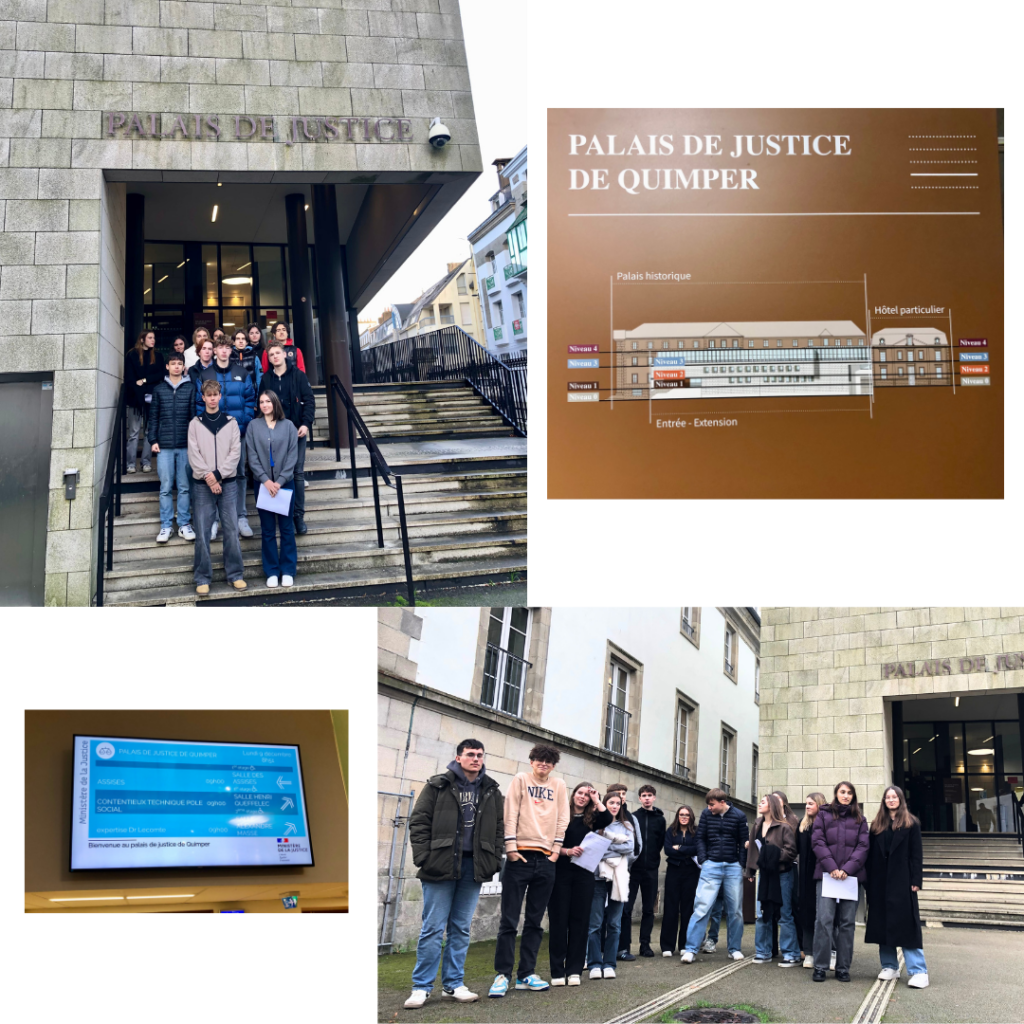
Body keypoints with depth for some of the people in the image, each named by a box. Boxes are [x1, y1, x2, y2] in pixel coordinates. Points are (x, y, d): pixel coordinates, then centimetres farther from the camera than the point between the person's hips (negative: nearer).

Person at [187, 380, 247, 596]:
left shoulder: (231, 422, 7)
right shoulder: (195, 424, 5)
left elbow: (235, 452, -1)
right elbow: (193, 455, -2)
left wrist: (218, 474, -12)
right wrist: (209, 478, -12)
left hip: (227, 483, 1)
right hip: (203, 485, -1)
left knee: (231, 530, 0)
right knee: (202, 532, -2)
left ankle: (234, 574, 9)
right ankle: (202, 578, 4)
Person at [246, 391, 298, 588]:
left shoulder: (288, 425, 2)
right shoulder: (253, 426, 3)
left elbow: (292, 455, -1)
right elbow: (252, 456, -1)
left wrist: (280, 481, -10)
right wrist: (265, 479, -12)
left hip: (284, 482, 0)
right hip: (263, 483, 0)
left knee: (286, 527, 3)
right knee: (267, 529, 4)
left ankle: (288, 571, 9)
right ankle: (271, 572, 9)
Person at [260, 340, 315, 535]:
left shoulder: (298, 375, 0)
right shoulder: (266, 379, 7)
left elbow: (309, 400, -3)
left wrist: (306, 423, -14)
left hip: (297, 430, -2)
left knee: (298, 473, -1)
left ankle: (299, 515, 4)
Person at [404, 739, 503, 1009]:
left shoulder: (491, 791, 12)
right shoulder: (438, 785, 1)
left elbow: (499, 827, 15)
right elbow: (419, 822, -2)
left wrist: (494, 859, 5)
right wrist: (423, 857, -9)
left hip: (474, 866, 4)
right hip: (441, 865, -4)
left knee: (461, 928, 8)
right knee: (433, 927, -3)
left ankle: (453, 984, 15)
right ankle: (422, 987, 2)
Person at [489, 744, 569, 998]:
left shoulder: (559, 785, 13)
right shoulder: (521, 779, 3)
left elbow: (562, 819, 11)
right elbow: (510, 813, -3)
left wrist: (556, 850, 2)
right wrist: (511, 847, -10)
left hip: (545, 859, 4)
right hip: (520, 856, -3)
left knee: (535, 921, 7)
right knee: (509, 920, -5)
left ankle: (526, 973, 13)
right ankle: (502, 974, -1)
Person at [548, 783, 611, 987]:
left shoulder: (592, 819, 12)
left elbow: (607, 819, -9)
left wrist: (596, 800, -1)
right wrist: (567, 851, -14)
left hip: (583, 874, 3)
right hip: (560, 872, -3)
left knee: (579, 920, 2)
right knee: (558, 920, -1)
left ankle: (574, 970, 8)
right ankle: (557, 971, 3)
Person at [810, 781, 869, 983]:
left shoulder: (860, 820, 14)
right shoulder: (824, 815, 10)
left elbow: (863, 847, 5)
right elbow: (817, 842, 1)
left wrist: (847, 869, -9)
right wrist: (831, 867, -11)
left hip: (851, 875, 2)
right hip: (826, 874, -2)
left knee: (847, 922, 1)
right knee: (824, 919, -8)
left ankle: (843, 968, 7)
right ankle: (820, 967, -4)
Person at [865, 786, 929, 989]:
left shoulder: (911, 824, 2)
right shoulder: (877, 825, 11)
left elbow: (916, 855, -2)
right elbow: (871, 855, 9)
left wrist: (916, 881, -10)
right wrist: (869, 883, 3)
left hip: (902, 882, -4)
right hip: (880, 882, 4)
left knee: (907, 925, -7)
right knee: (882, 924, 7)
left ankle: (919, 971, -7)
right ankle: (890, 966, 17)